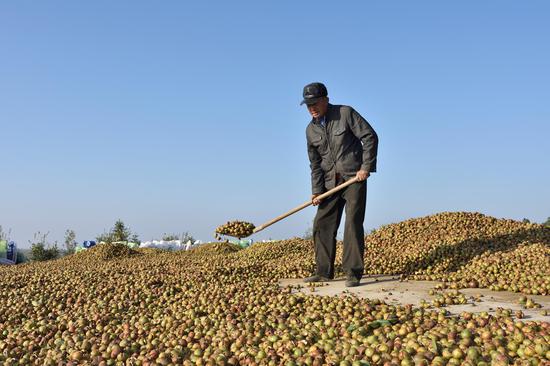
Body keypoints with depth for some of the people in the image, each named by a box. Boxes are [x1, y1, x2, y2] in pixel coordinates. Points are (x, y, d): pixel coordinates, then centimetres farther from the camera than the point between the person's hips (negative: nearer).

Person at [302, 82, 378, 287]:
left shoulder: (346, 113, -7)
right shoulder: (311, 130, 7)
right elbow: (315, 163, 10)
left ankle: (353, 273, -7)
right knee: (322, 224, 3)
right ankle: (323, 272, 13)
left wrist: (366, 167, -14)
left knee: (353, 223, -11)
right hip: (330, 183, 6)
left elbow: (370, 137, -8)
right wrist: (316, 191, 2)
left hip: (354, 178, -5)